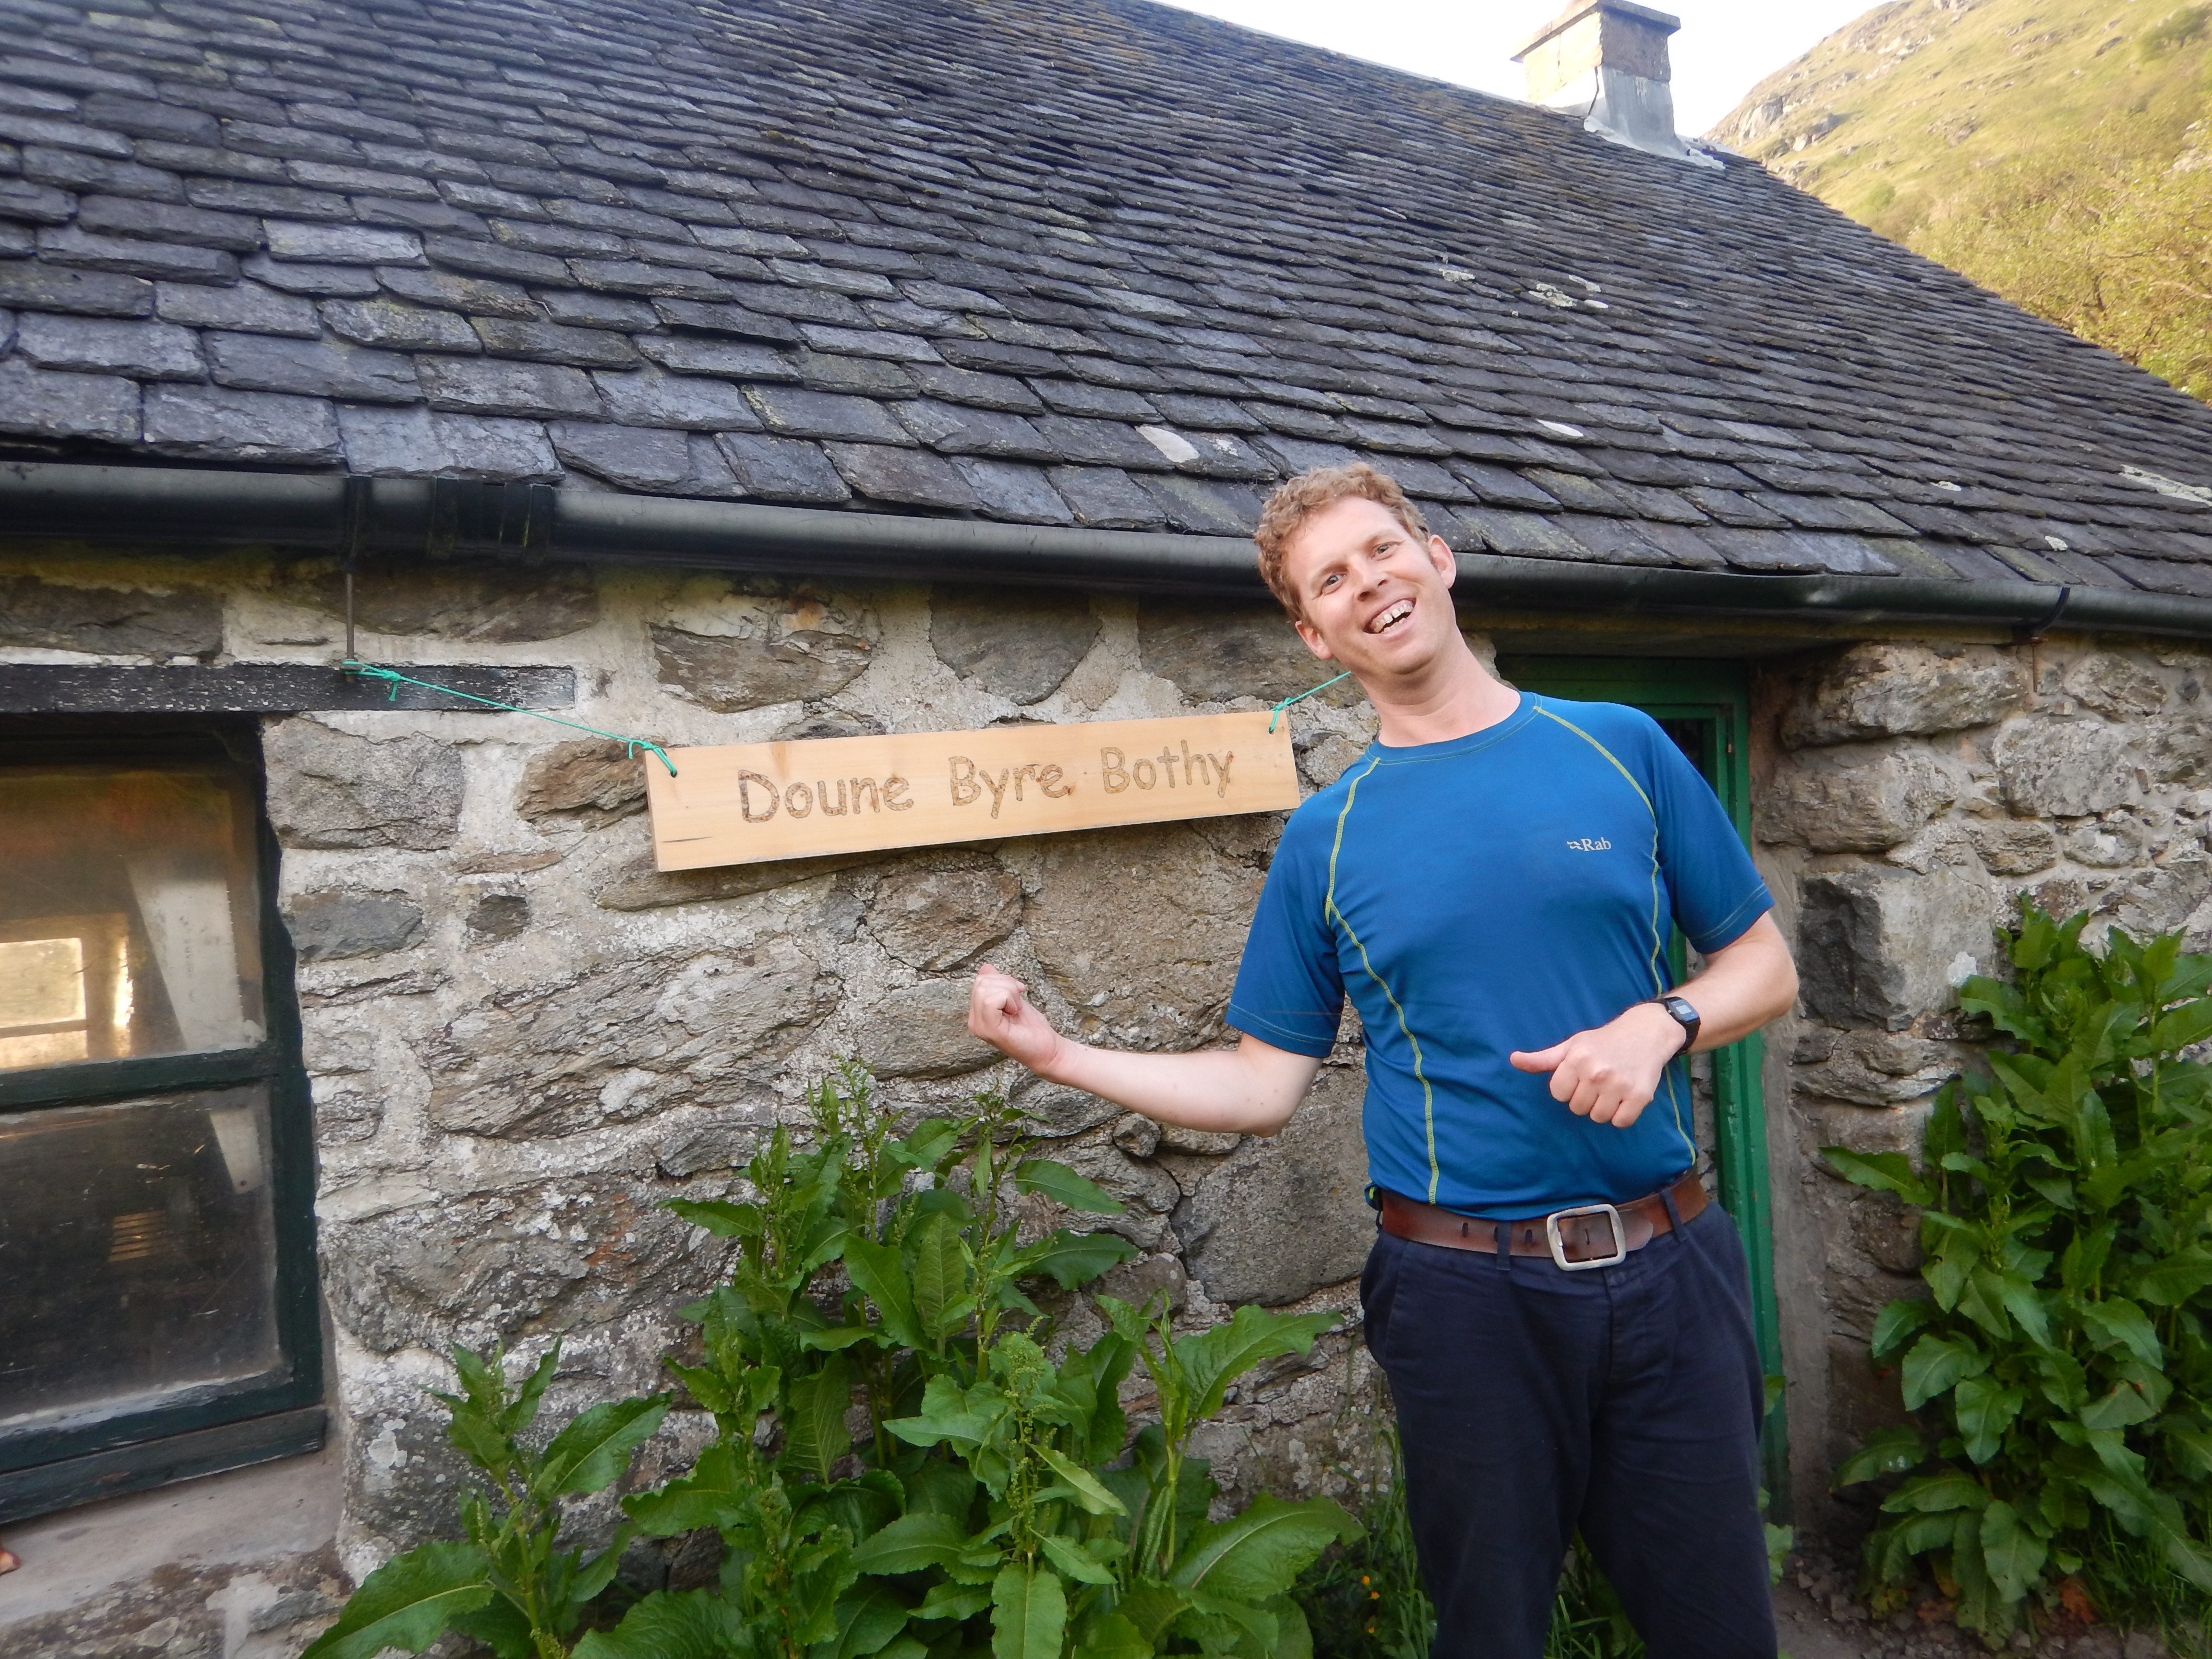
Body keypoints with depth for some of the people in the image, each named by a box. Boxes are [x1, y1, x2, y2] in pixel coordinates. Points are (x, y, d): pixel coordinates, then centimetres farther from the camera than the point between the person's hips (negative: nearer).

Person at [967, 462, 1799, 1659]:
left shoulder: (1620, 748, 2)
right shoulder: (1328, 836, 1)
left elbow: (1765, 965, 7)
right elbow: (1263, 1086, 1)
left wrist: (1660, 1023, -13)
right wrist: (1058, 1055, -7)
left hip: (1666, 1268, 1)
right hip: (1468, 1288, -1)